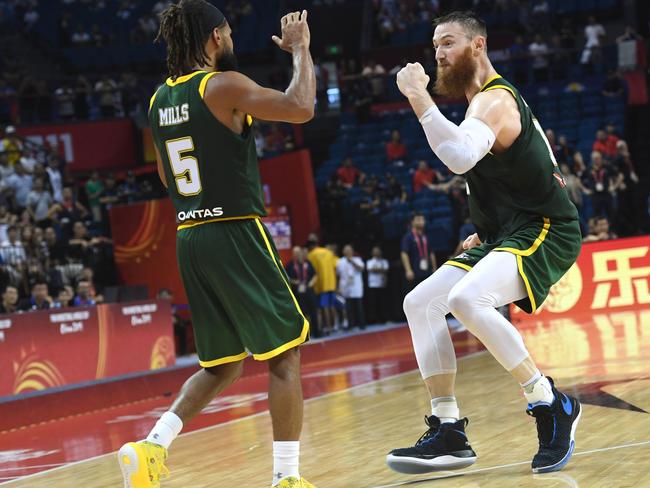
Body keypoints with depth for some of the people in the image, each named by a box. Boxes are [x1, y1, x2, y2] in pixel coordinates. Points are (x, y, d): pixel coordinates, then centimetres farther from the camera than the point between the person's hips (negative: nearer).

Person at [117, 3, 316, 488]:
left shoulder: (159, 100, 11)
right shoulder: (224, 86, -11)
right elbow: (300, 107, -20)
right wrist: (300, 49, -5)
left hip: (190, 239, 8)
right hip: (235, 234, -8)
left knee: (223, 364, 18)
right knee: (285, 352, 1)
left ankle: (152, 445, 3)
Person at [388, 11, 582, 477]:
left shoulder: (494, 101, -15)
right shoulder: (500, 98, 18)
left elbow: (461, 156, -36)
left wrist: (418, 96, -29)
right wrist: (488, 231, 21)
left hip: (544, 232, -11)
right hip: (508, 234, 11)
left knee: (467, 298, -33)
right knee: (420, 303, 2)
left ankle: (552, 407, -18)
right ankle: (449, 432, 1)